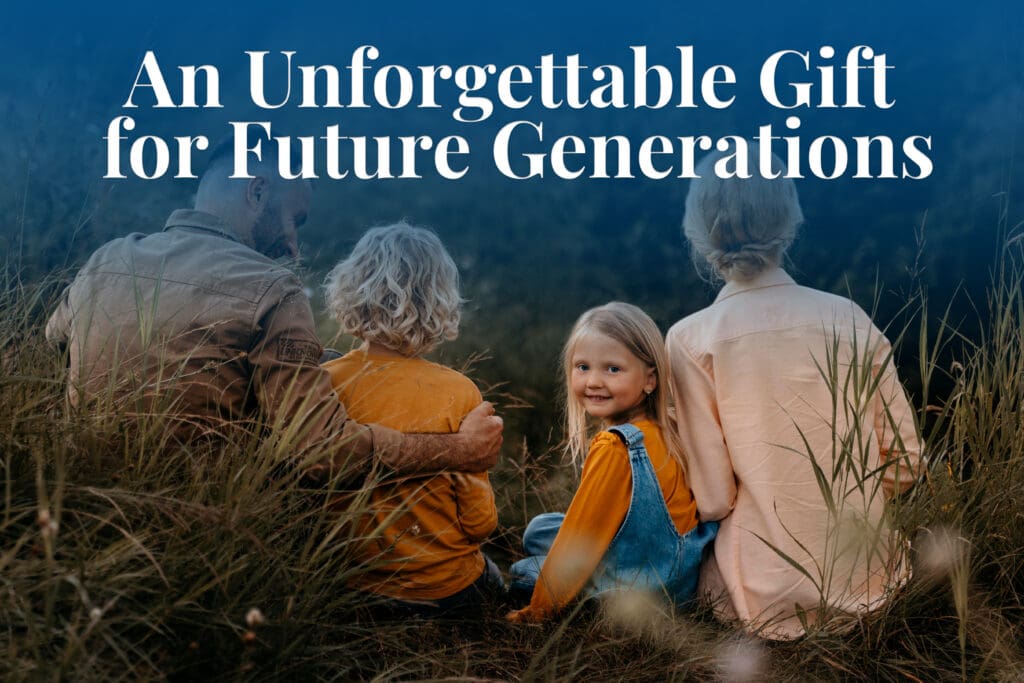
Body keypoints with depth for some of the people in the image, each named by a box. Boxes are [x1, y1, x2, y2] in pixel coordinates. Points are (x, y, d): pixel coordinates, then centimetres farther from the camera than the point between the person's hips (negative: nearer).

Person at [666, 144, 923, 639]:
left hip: (769, 595, -5)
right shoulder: (850, 318, -4)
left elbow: (713, 499, -11)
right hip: (867, 579, 5)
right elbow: (904, 463, 2)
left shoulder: (691, 339, -13)